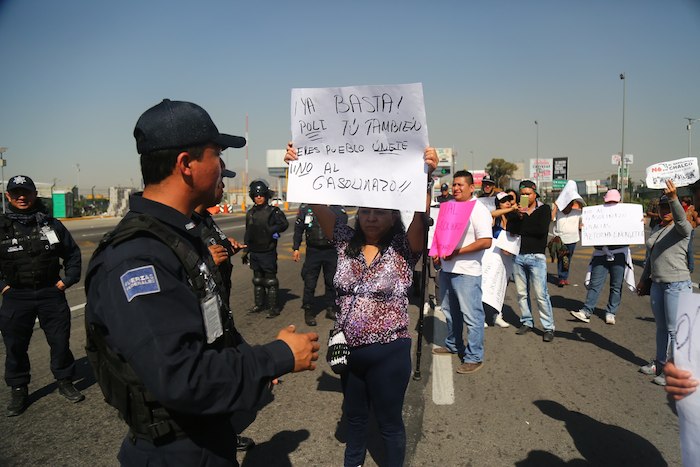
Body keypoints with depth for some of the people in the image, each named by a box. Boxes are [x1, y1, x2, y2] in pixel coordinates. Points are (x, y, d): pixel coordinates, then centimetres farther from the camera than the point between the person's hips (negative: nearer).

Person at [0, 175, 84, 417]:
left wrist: (68, 279, 4)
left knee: (60, 340, 7)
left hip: (51, 293, 0)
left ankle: (65, 382, 25)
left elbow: (73, 253, 12)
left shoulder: (52, 225, 3)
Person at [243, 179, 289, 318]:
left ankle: (274, 308, 5)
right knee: (257, 280, 16)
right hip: (254, 253, 6)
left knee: (270, 281, -2)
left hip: (268, 253, -6)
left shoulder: (273, 211, -9)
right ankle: (259, 304, 28)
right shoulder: (250, 213, 10)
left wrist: (269, 230, -26)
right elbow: (247, 234, 16)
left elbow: (284, 223, -25)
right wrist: (245, 252, 17)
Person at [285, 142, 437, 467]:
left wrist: (426, 175, -45)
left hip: (388, 352, -4)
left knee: (389, 420, 16)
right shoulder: (347, 242, -2)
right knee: (353, 414, 26)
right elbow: (318, 205, -11)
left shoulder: (403, 248, -11)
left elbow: (421, 217, -29)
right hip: (348, 348, 4)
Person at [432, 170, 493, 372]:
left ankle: (474, 358, 5)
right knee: (450, 310, 20)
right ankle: (453, 345, 37)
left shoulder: (479, 210, -11)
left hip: (467, 271, -8)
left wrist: (457, 252, -21)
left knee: (471, 315, -4)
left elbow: (486, 242, -19)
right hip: (446, 268, 8)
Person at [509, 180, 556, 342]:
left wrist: (522, 229, -6)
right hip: (518, 256, 4)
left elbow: (542, 230, -14)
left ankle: (549, 327, 2)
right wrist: (520, 217, -17)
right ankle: (526, 322, 22)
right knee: (522, 293, 9)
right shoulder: (518, 210, 12)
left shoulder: (544, 209, 2)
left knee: (540, 294, -6)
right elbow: (512, 229, -2)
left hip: (536, 257, -4)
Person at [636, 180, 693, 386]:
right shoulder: (656, 229, 12)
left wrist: (673, 197, -52)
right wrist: (643, 279, 24)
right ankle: (660, 363, 29)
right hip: (657, 283, 7)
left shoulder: (682, 229, -10)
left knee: (674, 330, -2)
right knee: (661, 327, 17)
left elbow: (681, 218, -35)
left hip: (677, 285, -7)